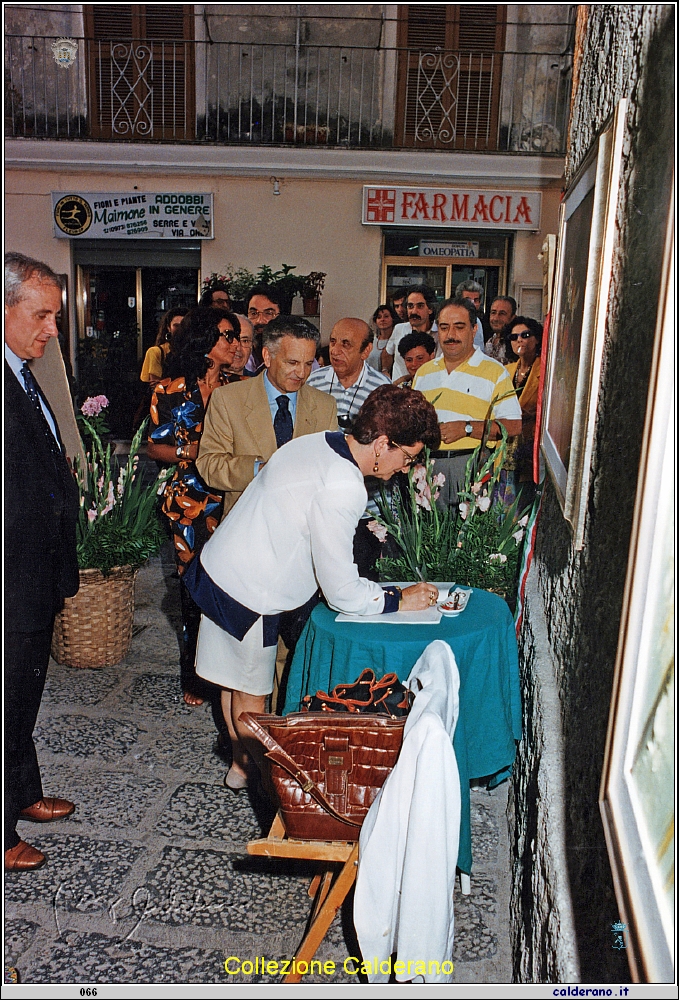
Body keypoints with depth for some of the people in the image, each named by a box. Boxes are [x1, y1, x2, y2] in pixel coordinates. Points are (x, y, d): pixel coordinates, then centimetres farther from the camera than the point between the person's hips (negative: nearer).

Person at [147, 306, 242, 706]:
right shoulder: (171, 391, 2)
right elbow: (154, 447, 4)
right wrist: (188, 452, -11)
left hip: (231, 498, 2)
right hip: (191, 500, -2)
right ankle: (195, 677, 20)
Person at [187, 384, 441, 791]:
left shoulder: (315, 444, 1)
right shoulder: (344, 488, -28)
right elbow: (341, 592, -21)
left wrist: (376, 589, 9)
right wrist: (398, 600, -8)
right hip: (246, 596, -9)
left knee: (241, 679, 24)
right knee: (252, 694, 13)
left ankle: (241, 764, 43)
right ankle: (253, 769, 35)